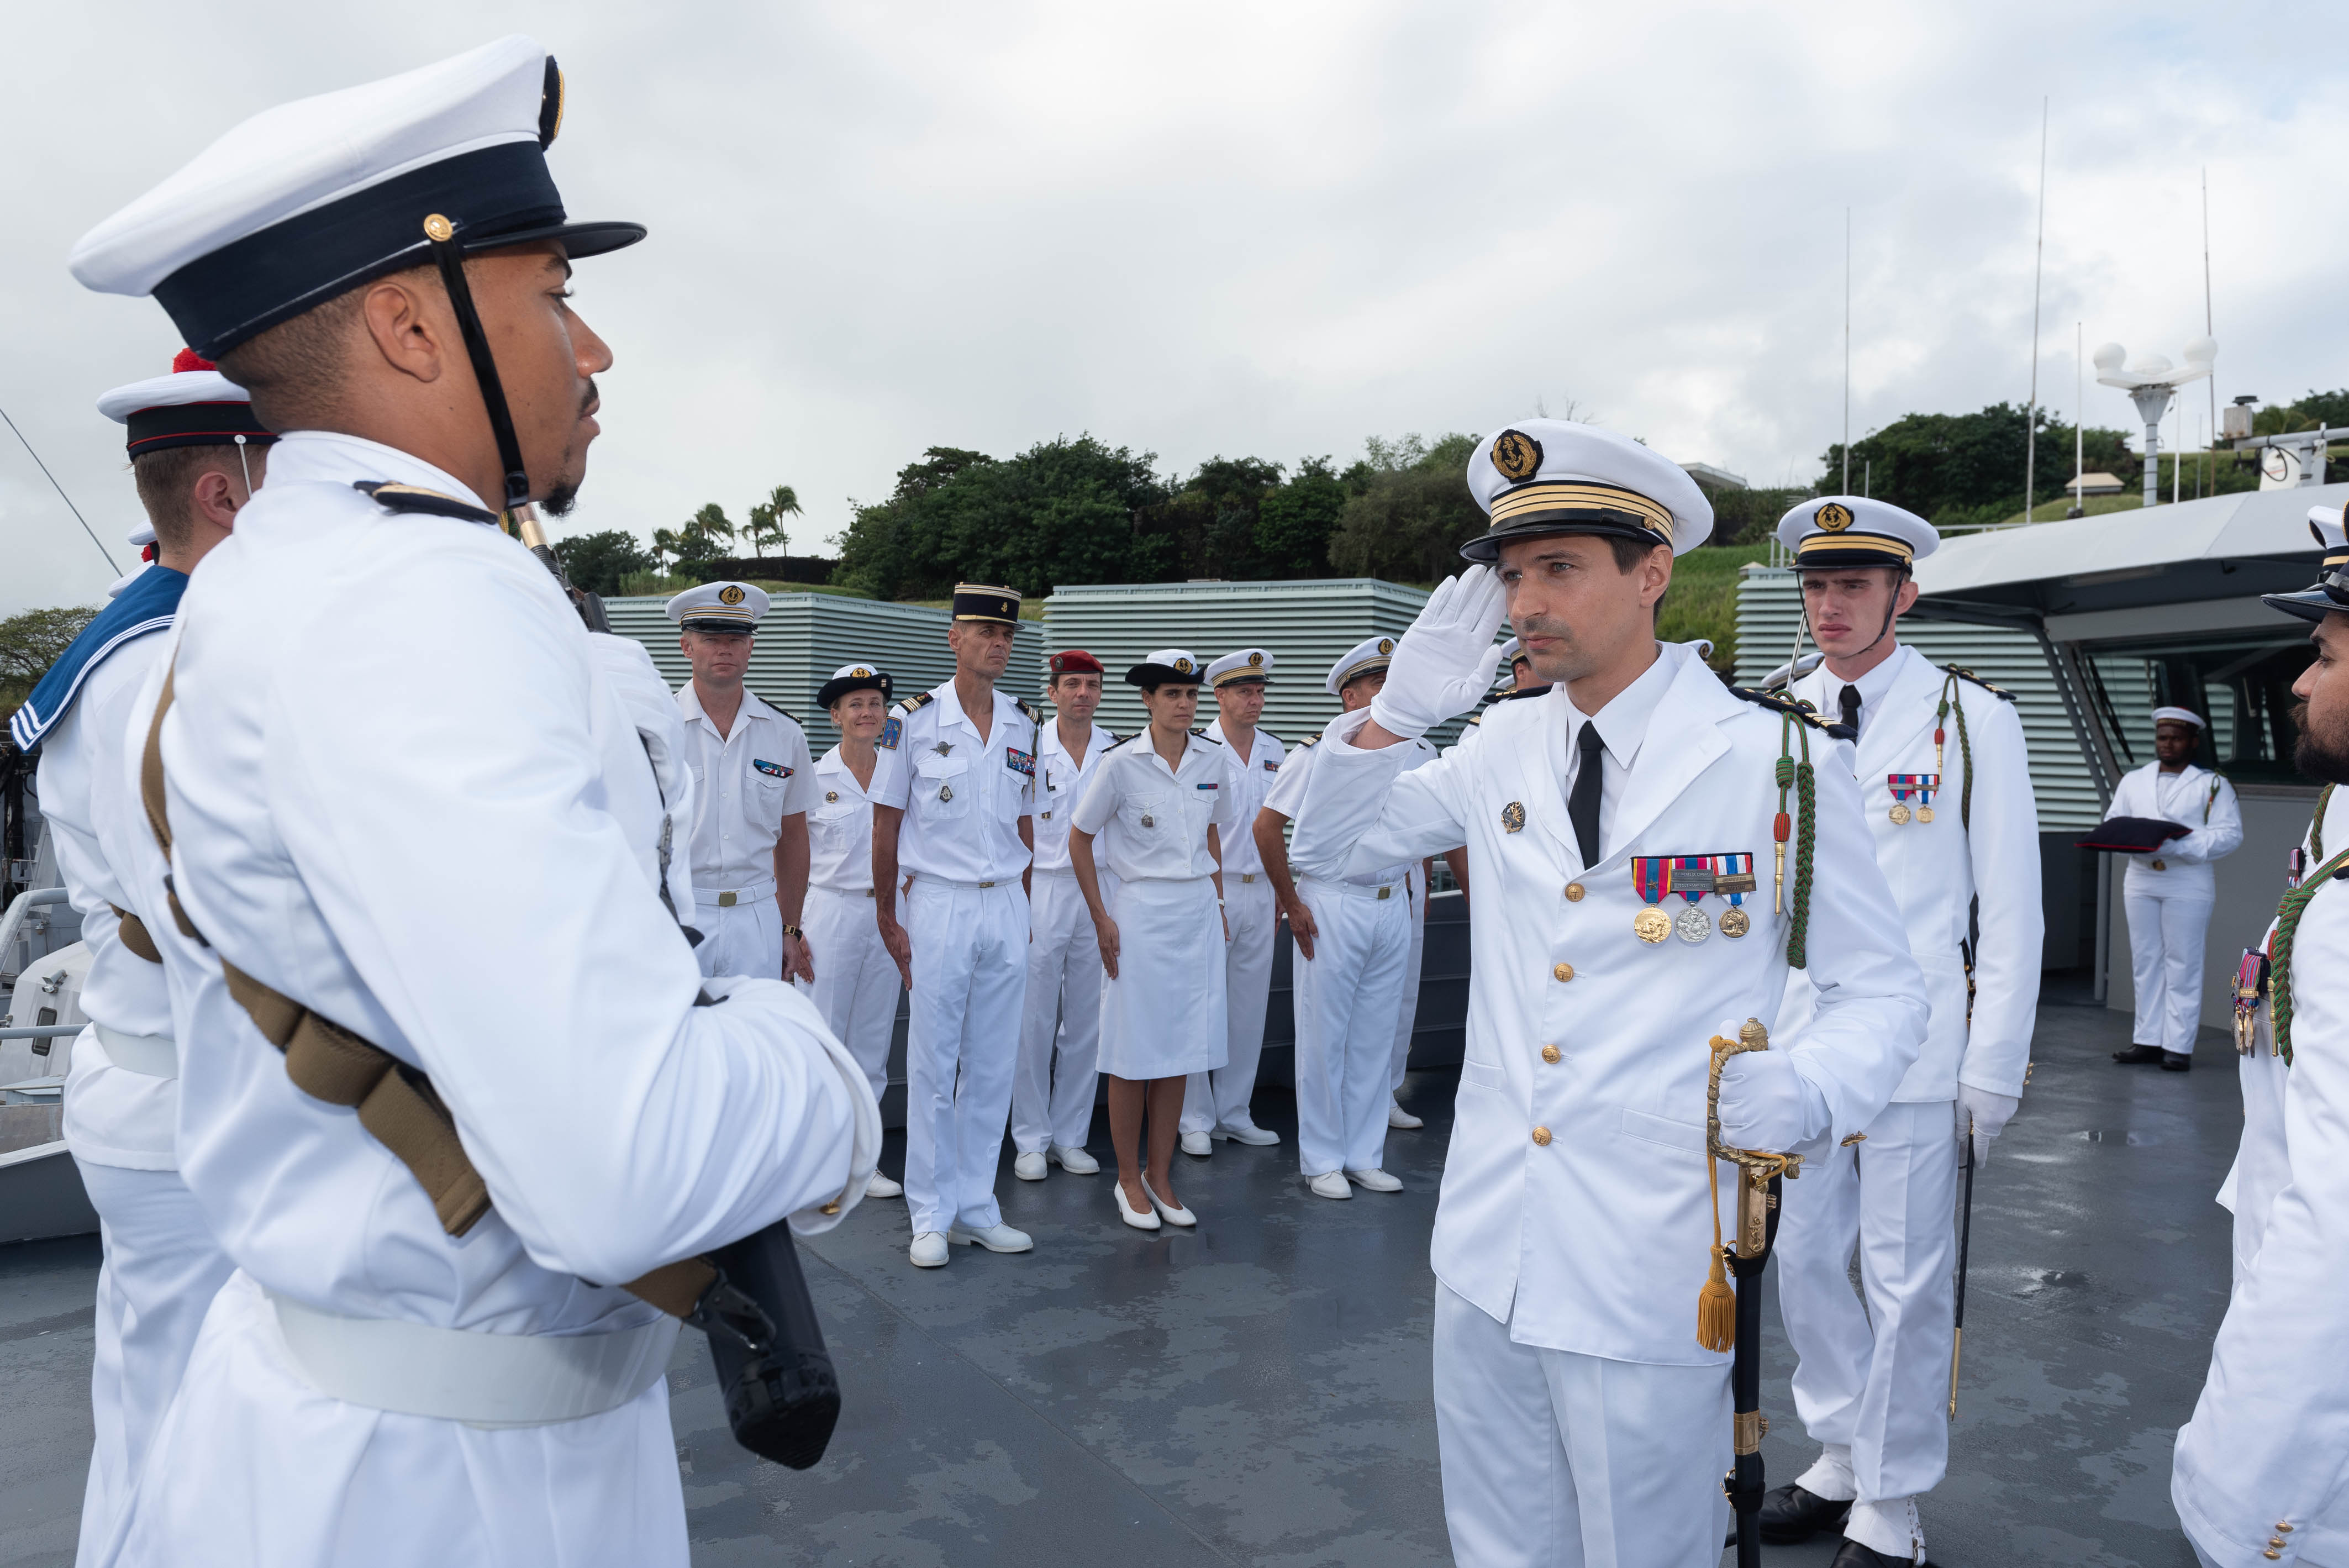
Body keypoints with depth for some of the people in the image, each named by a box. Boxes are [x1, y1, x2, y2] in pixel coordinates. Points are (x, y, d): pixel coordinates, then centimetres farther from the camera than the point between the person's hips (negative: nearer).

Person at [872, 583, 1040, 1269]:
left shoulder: (1022, 724, 8)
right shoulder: (916, 719, -5)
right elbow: (885, 824, -2)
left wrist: (1024, 909, 12)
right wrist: (887, 919, -5)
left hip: (1007, 908, 4)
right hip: (940, 904, -4)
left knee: (993, 1066, 9)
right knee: (932, 1066, 3)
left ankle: (977, 1208, 21)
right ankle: (931, 1217, 14)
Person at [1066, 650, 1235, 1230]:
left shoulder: (1214, 759, 4)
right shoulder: (1122, 763, -8)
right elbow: (1079, 839, -1)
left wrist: (1218, 905, 13)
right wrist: (1101, 919, -6)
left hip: (1198, 911, 4)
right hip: (1141, 911, -4)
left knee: (1180, 1051, 9)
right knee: (1134, 1051, 2)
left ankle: (1160, 1175, 22)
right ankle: (1128, 1179, 17)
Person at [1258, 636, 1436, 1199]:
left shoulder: (1418, 753, 6)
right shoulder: (1320, 753, -8)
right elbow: (1266, 825, -8)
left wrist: (1405, 883, 14)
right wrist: (1291, 904, -7)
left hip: (1392, 908, 5)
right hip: (1331, 908, -4)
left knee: (1375, 1037, 11)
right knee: (1323, 1037, 3)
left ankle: (1364, 1157, 23)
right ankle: (1322, 1162, 16)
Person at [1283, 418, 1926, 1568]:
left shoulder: (1780, 764, -10)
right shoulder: (1504, 748, 4)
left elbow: (1882, 990, -4)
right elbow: (1327, 849, 12)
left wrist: (1802, 1094, -25)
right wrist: (1395, 711, -5)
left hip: (1649, 1277, -5)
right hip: (1488, 1252, 5)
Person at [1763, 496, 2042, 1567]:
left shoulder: (1972, 720, -4)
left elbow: (2009, 909, -4)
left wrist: (1994, 1068, -6)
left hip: (1918, 1053, -4)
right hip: (1797, 1043, 4)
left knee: (1905, 1282, 5)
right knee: (1801, 1258, 13)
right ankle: (1842, 1457, 35)